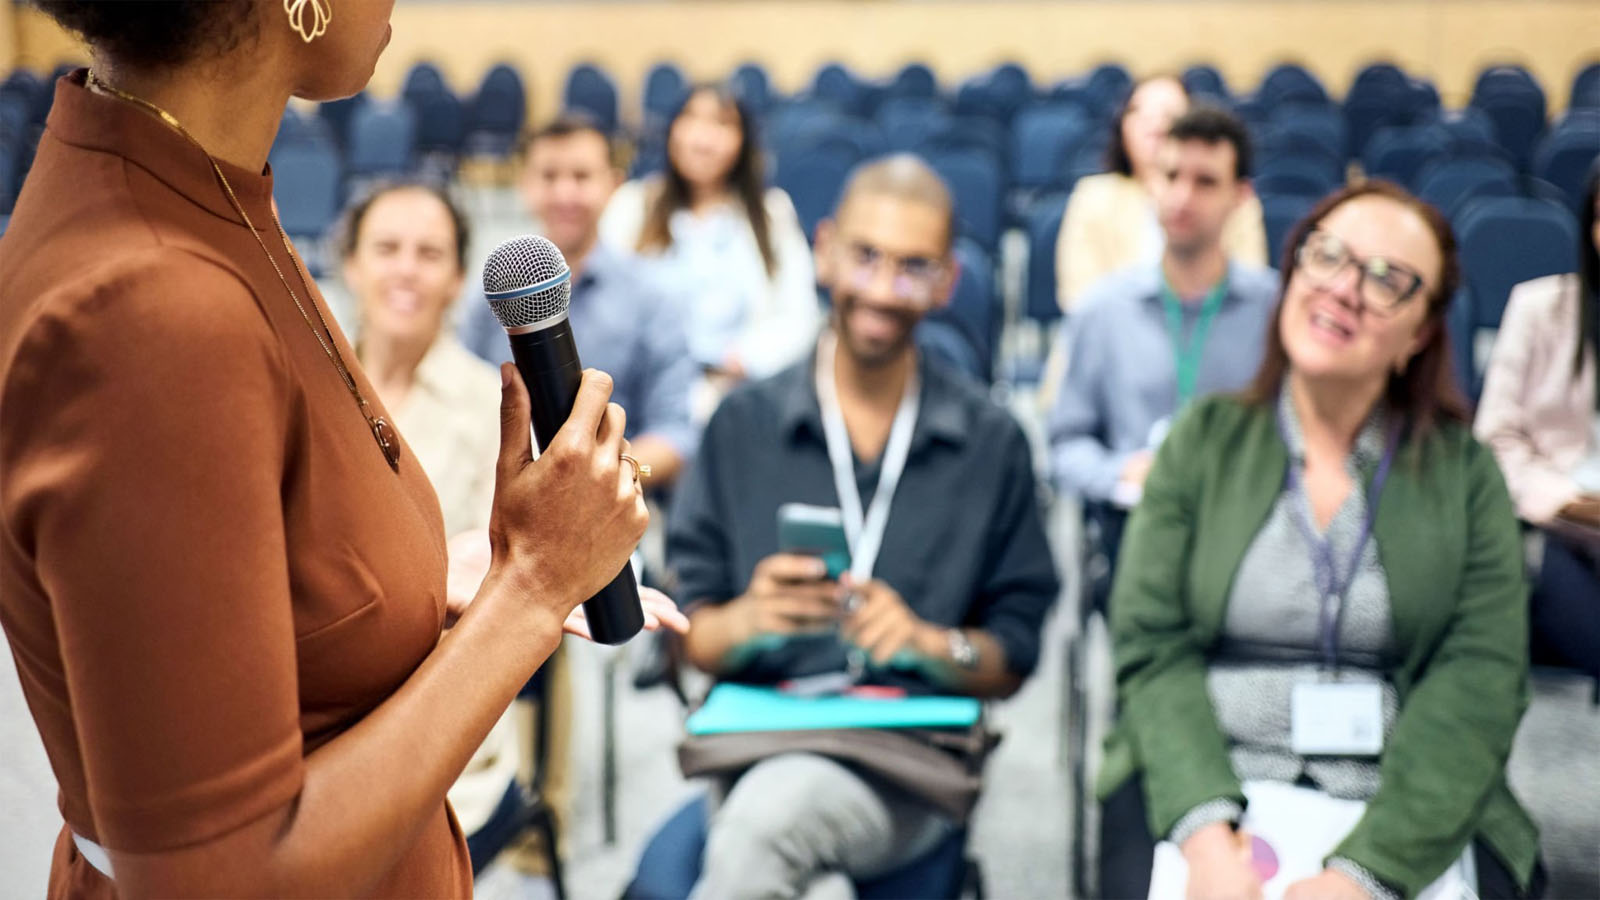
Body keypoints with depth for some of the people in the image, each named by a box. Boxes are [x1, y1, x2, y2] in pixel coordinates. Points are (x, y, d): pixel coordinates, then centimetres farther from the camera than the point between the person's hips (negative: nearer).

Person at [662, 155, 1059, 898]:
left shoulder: (991, 444, 9)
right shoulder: (744, 424, 9)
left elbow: (1013, 660, 9)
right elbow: (689, 637, 8)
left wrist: (929, 642, -10)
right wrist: (750, 618, -14)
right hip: (756, 745, 1)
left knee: (771, 809, -34)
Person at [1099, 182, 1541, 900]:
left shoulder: (1465, 472, 7)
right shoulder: (1205, 439, 8)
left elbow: (1482, 680, -3)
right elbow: (1152, 648, 0)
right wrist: (1207, 832, -17)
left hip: (1408, 813, 1)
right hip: (1202, 790, -1)